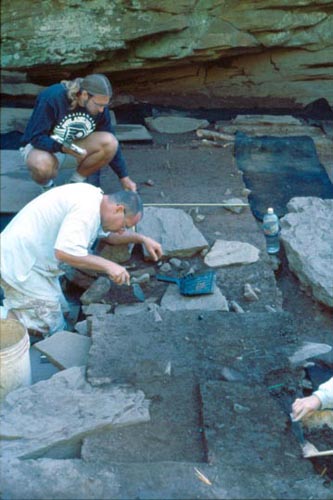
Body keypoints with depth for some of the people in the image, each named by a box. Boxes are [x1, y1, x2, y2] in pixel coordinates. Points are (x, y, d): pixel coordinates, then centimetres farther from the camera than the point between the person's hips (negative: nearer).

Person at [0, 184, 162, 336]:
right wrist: (108, 265, -29)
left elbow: (110, 235, 24)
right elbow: (65, 252, -35)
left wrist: (142, 239, 14)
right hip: (19, 265, -10)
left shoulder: (95, 197, 6)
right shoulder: (87, 208, -25)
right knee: (51, 331, -5)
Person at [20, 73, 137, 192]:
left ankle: (76, 182, -2)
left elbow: (110, 144, -4)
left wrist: (124, 177, -3)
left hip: (74, 145, 5)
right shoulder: (52, 98, -29)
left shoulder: (99, 105, -14)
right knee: (41, 165, -41)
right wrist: (64, 148, -44)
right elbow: (36, 137, -26)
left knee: (110, 142, -23)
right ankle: (47, 186, -2)